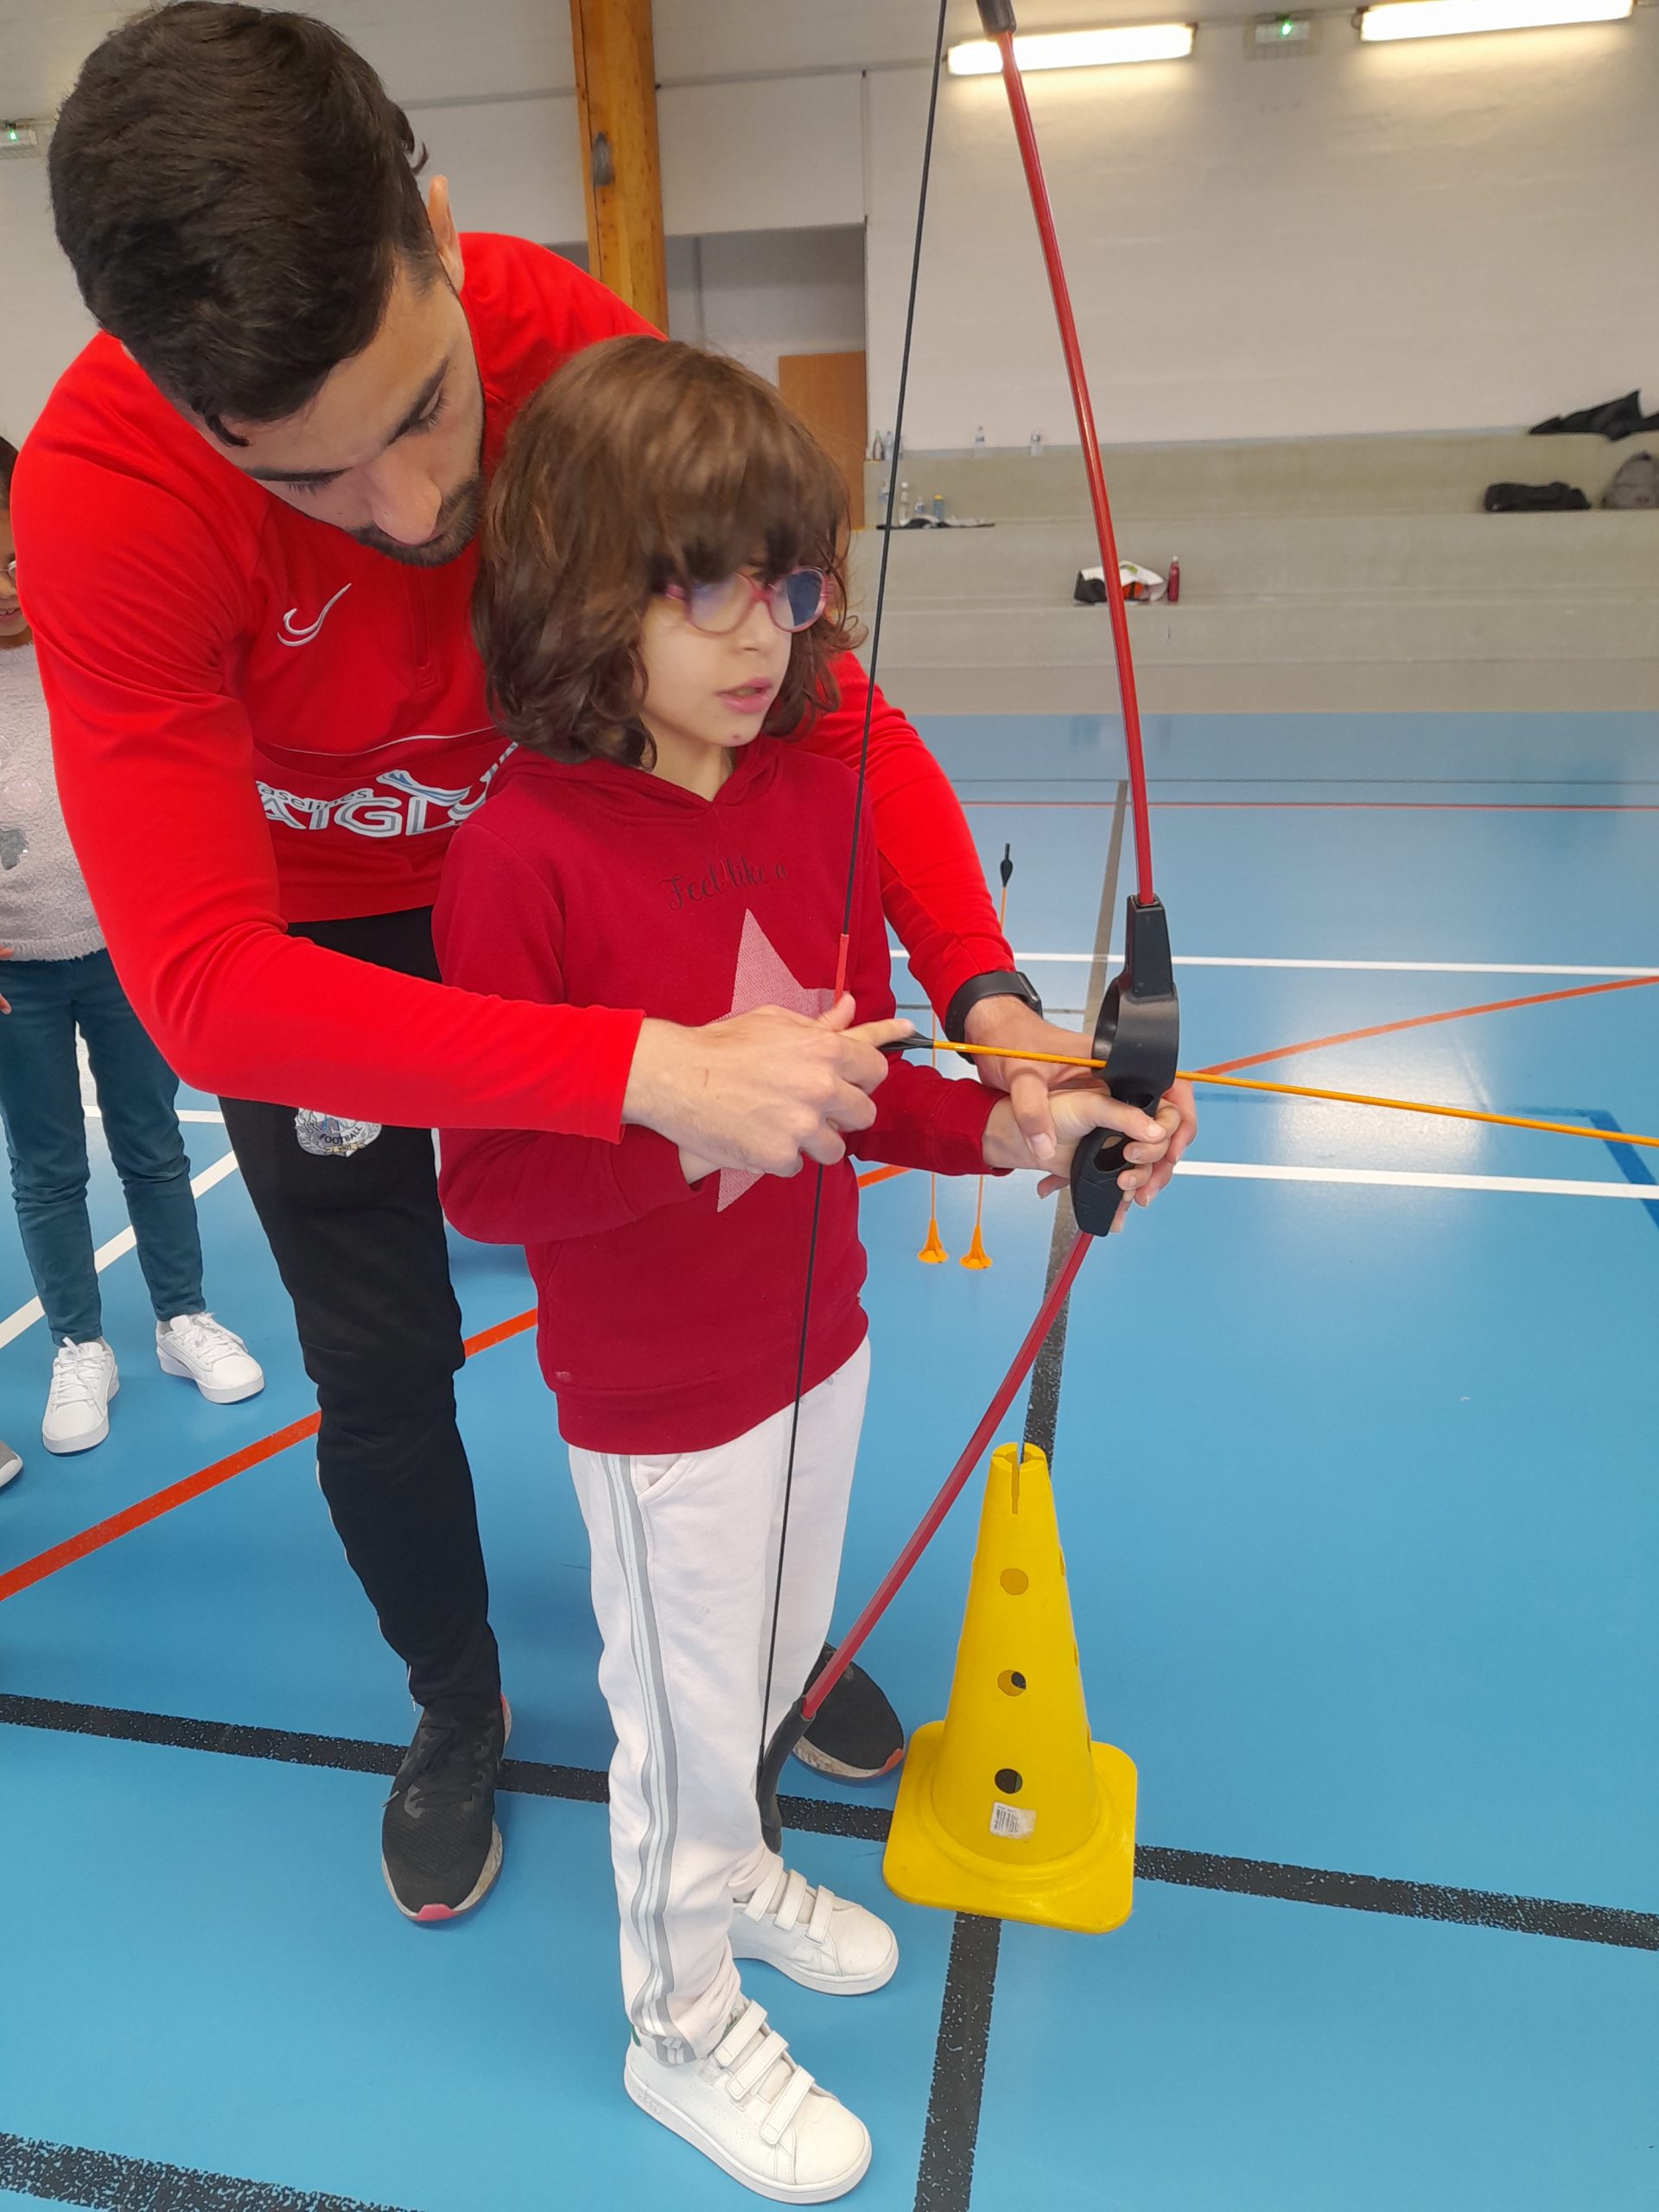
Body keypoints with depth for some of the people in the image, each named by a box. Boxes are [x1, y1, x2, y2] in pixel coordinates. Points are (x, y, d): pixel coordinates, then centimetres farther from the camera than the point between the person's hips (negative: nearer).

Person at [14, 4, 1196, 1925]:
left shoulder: (576, 357, -27)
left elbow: (832, 703, -23)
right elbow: (204, 982, -40)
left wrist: (981, 991, -37)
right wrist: (644, 1068, -49)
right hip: (313, 940, -1)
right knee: (379, 1364, 7)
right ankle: (455, 1708, 38)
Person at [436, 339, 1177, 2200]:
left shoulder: (820, 795, -3)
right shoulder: (523, 855, -23)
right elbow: (487, 1184, -20)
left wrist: (1008, 1131, -11)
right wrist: (688, 1120, -34)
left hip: (815, 1340, 6)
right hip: (656, 1399, -6)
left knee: (769, 1670, 28)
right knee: (685, 1711, 16)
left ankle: (723, 1866, 60)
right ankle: (681, 2020, 46)